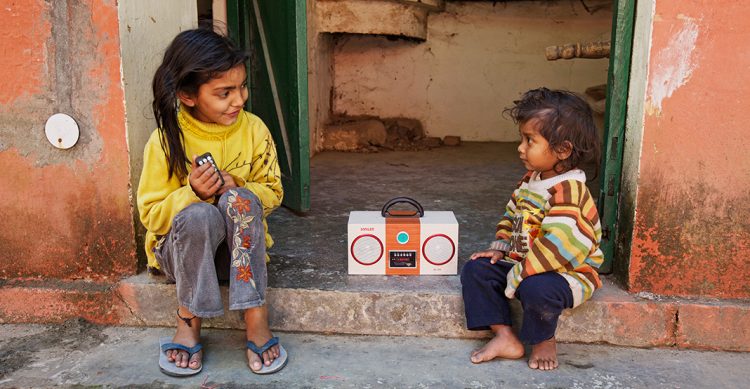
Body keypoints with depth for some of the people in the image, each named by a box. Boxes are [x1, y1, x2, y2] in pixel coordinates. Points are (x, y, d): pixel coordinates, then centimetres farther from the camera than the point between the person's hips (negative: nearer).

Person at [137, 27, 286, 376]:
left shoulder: (253, 129, -7)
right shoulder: (165, 141, -13)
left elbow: (272, 192, 0)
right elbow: (151, 214, -8)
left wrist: (236, 188, -21)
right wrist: (192, 193, -27)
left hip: (240, 245, 2)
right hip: (182, 250, -1)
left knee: (239, 200, -31)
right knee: (199, 215, -35)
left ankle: (255, 316, -27)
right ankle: (189, 321, -17)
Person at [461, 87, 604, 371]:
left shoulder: (568, 191, -26)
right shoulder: (531, 180, 5)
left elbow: (558, 248, -32)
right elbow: (511, 215, 18)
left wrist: (518, 274, -27)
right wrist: (500, 248, 3)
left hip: (568, 272, -9)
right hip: (522, 263, 9)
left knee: (536, 288, -38)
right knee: (475, 269, -3)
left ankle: (543, 340, -4)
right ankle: (504, 336, -4)